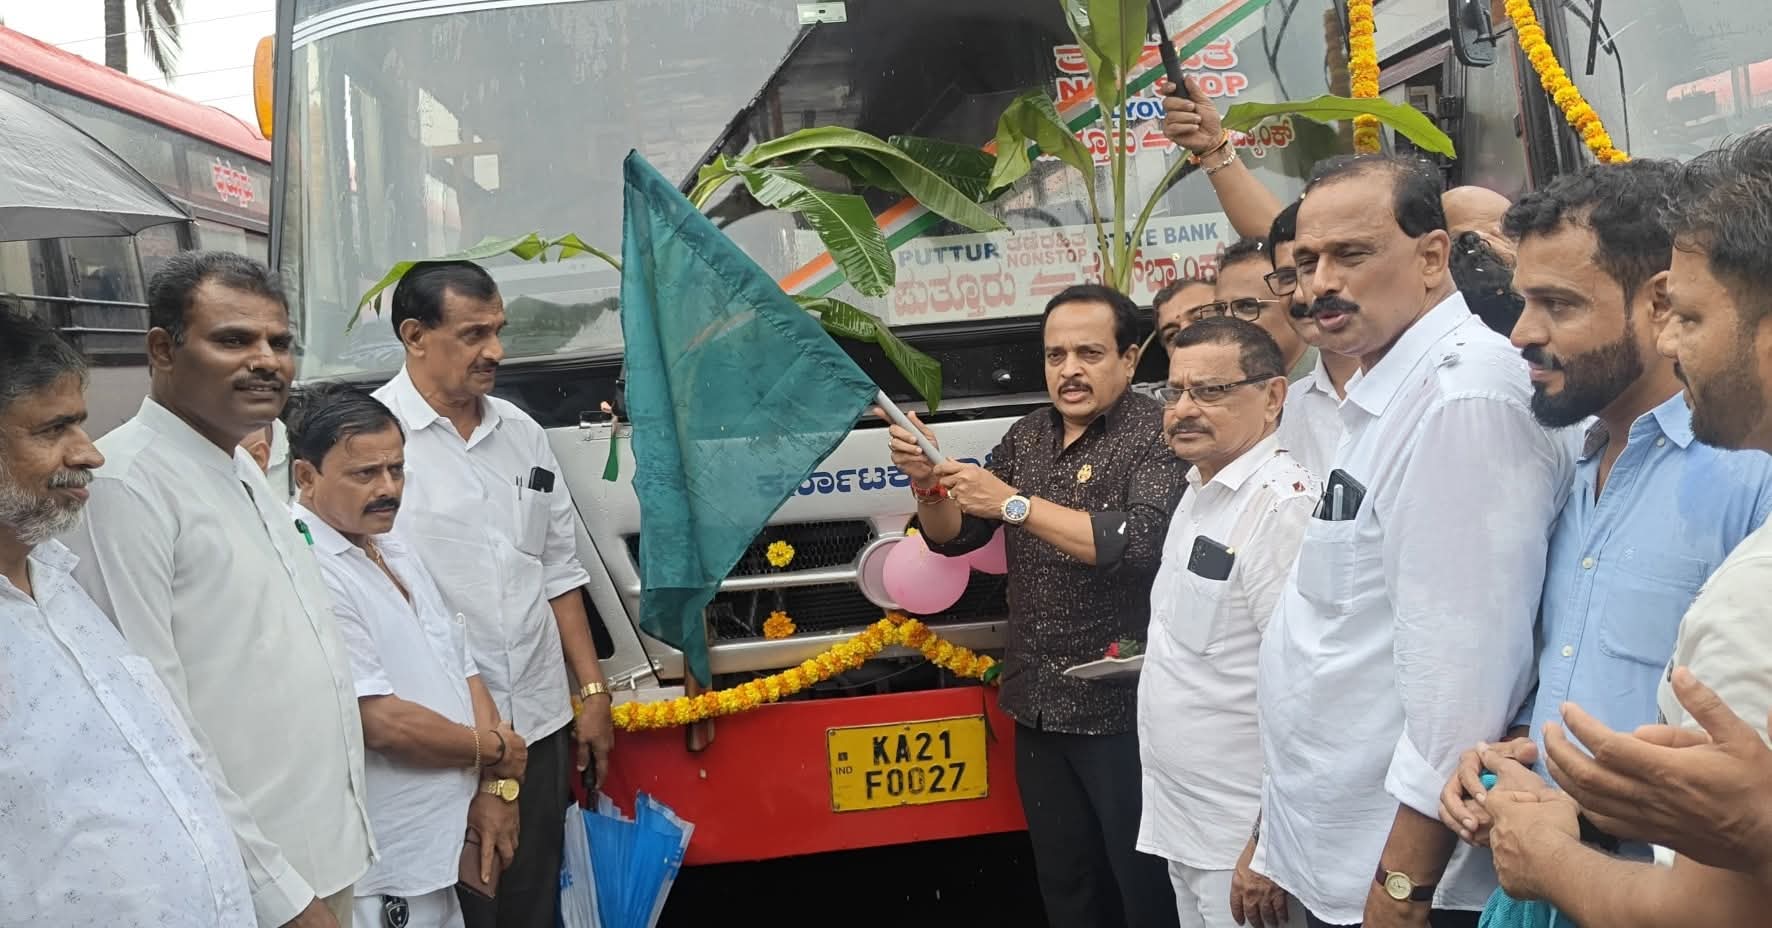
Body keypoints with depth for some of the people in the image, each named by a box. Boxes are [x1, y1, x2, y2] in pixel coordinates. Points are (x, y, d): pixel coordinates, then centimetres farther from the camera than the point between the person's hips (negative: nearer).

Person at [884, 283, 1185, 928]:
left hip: (1122, 708, -6)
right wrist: (928, 484, -7)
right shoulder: (1025, 437, 11)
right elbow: (953, 537, 14)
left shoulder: (1157, 435, -10)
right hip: (1037, 706, 6)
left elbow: (1139, 543, -25)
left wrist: (1015, 504, -23)